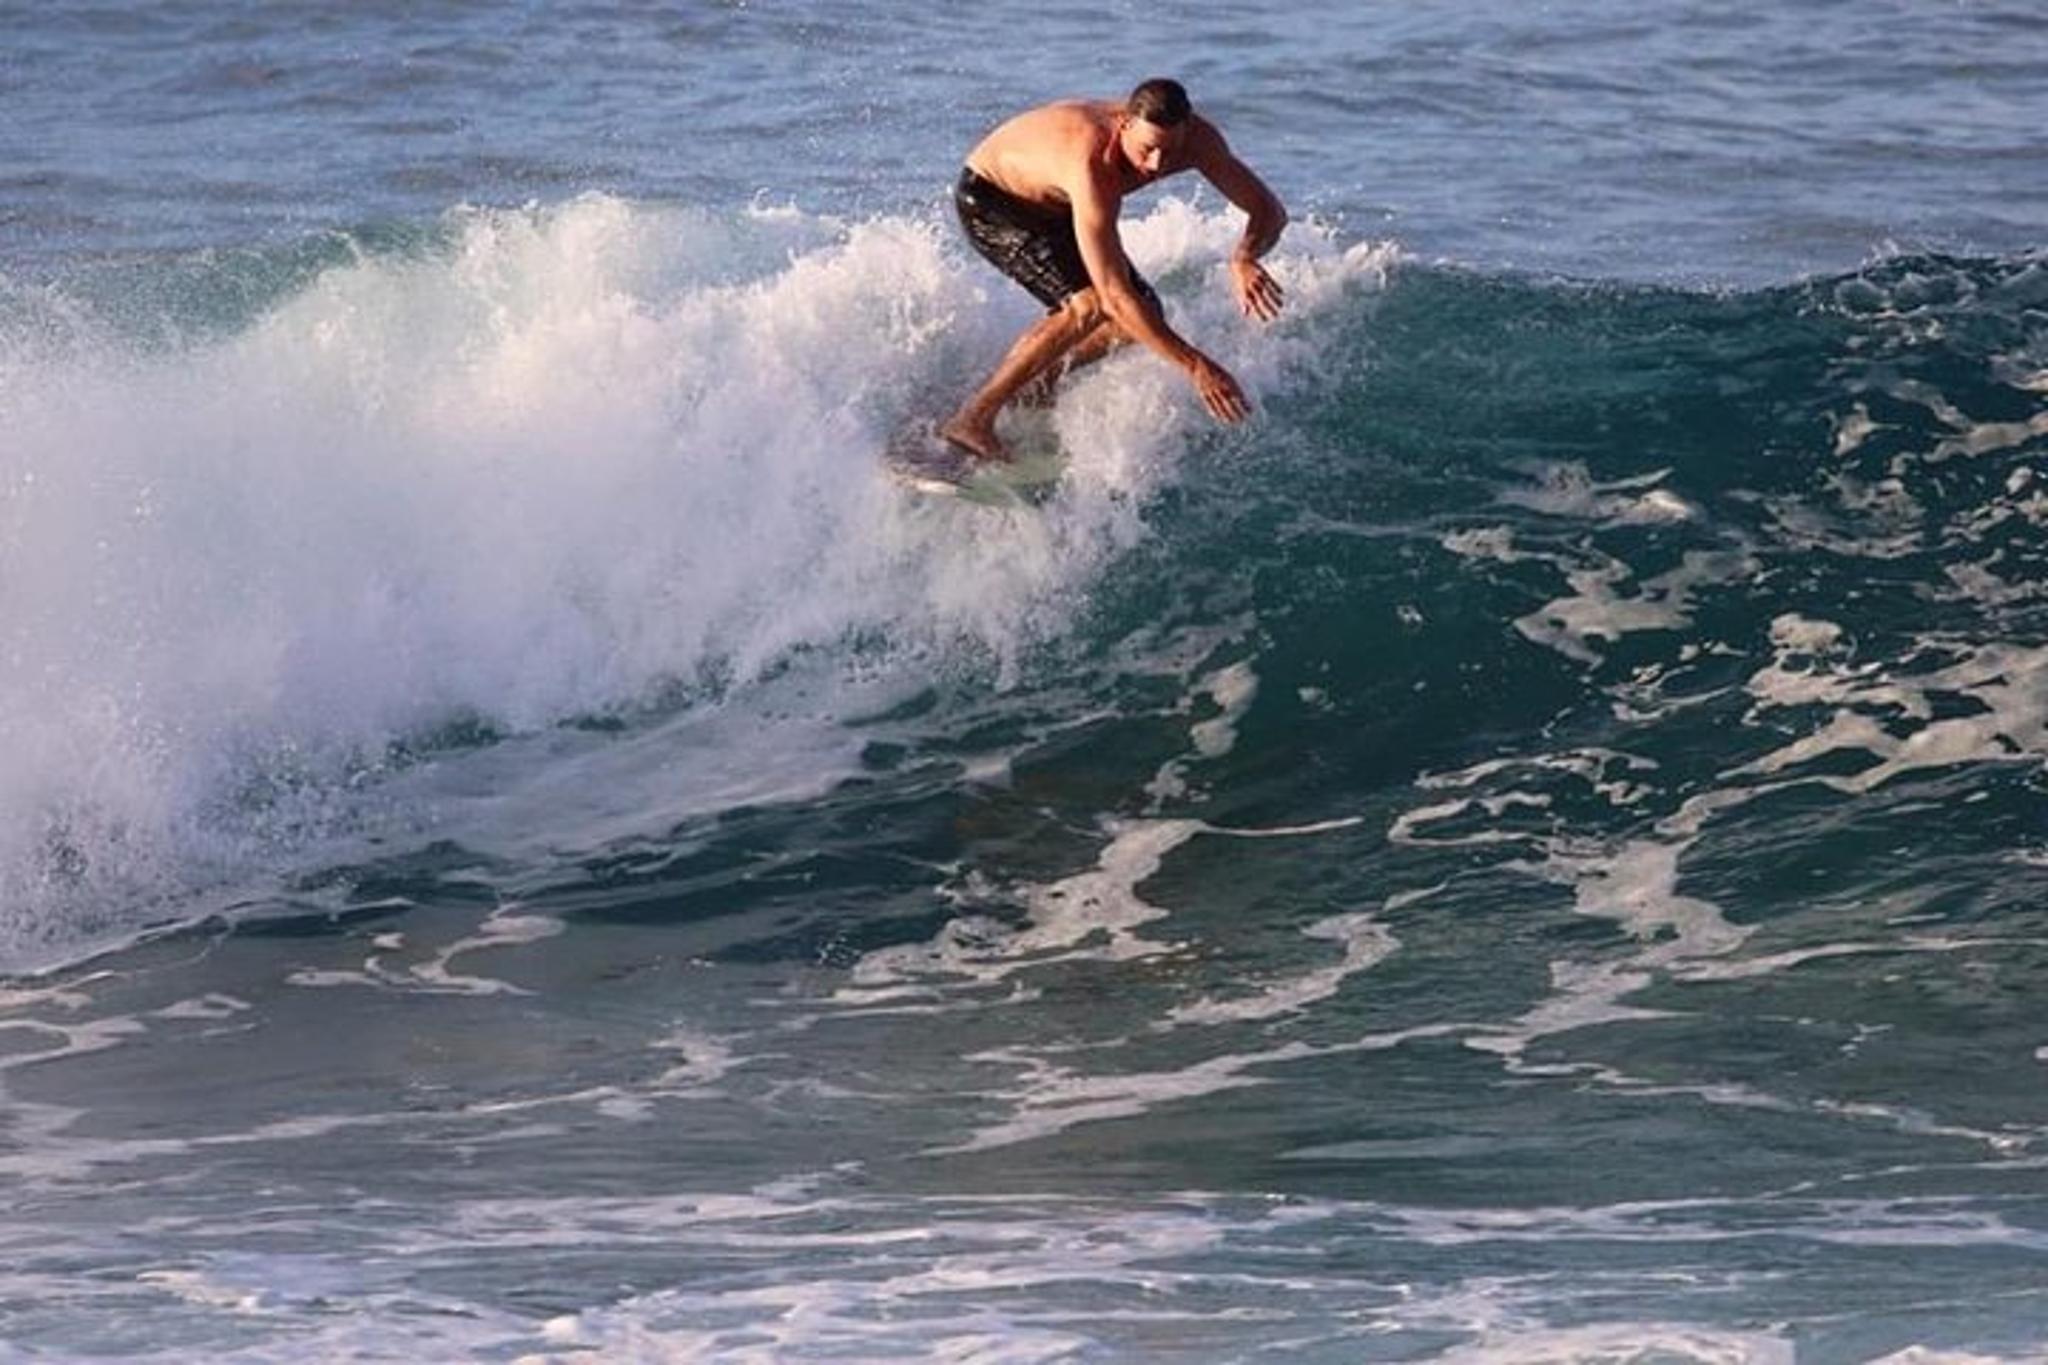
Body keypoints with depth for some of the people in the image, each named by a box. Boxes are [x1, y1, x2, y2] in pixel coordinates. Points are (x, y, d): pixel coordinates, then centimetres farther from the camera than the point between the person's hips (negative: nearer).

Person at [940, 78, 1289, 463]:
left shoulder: (1197, 139, -24)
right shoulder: (1094, 166, -43)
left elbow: (1268, 211, -15)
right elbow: (1113, 293, -45)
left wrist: (1243, 258, -39)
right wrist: (1195, 367, -48)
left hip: (1053, 206, 8)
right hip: (987, 199, -8)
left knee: (1145, 317, -2)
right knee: (1090, 305, -27)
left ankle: (1036, 386, 17)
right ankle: (973, 419, -20)